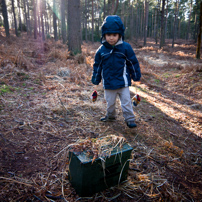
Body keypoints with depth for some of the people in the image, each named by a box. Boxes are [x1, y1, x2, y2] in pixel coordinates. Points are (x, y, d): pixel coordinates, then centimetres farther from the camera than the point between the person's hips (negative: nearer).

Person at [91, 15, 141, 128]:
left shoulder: (125, 47, -9)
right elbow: (97, 66, 6)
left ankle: (130, 119, 20)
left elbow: (133, 62, 0)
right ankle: (110, 116, 41)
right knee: (110, 103, 18)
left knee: (126, 102, 6)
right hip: (108, 84, 2)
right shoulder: (101, 50, -5)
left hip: (123, 82, -2)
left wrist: (136, 75, 5)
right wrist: (95, 79, 11)